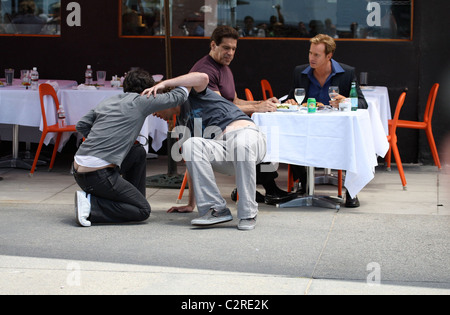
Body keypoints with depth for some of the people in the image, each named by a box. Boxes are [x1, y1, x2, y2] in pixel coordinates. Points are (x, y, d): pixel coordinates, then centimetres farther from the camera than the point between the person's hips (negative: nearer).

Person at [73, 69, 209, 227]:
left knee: (139, 153, 22)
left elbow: (81, 126, 15)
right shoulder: (140, 101, -1)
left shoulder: (106, 103, 17)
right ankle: (91, 204, -9)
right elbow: (178, 97, 4)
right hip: (97, 176, -8)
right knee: (143, 211, 1)